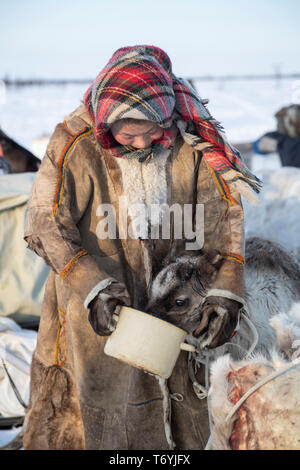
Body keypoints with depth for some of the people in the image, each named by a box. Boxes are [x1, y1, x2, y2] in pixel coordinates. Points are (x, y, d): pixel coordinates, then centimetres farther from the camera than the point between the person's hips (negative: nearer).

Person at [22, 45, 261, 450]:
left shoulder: (188, 142, -10)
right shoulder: (76, 145, -18)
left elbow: (223, 209, -3)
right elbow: (46, 224, -16)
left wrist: (225, 288, -11)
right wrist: (92, 285, -28)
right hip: (95, 310, -3)